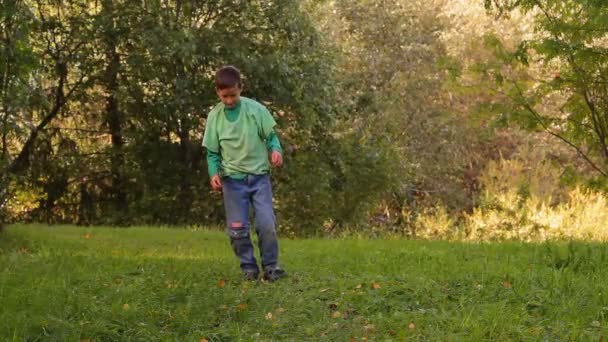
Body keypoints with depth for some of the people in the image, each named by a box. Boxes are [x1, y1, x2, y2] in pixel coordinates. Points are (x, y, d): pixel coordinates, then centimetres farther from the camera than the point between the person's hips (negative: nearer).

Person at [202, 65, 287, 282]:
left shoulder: (256, 109, -5)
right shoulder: (215, 116, 0)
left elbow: (270, 135, 3)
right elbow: (212, 151, 5)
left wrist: (276, 150, -19)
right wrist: (214, 172, -12)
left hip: (259, 176, -1)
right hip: (232, 180, 1)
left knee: (267, 224, -9)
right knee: (237, 229, 0)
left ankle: (270, 266, 6)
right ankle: (249, 267, 15)